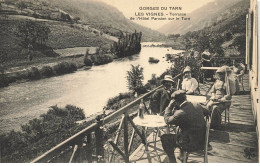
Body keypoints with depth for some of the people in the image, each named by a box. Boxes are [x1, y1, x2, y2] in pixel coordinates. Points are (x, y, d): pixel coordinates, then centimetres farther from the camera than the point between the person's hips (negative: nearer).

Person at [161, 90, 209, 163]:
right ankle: (182, 155, 40)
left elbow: (167, 120, -10)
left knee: (164, 138, 3)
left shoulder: (181, 113, -25)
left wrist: (170, 106, -4)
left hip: (192, 144, -8)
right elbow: (207, 112, 16)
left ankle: (172, 161, 16)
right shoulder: (197, 105, -4)